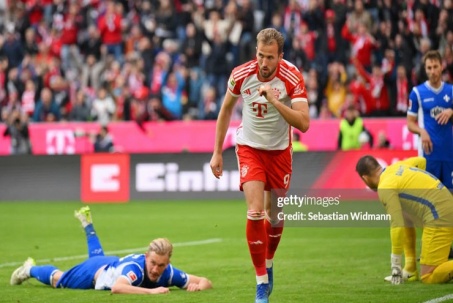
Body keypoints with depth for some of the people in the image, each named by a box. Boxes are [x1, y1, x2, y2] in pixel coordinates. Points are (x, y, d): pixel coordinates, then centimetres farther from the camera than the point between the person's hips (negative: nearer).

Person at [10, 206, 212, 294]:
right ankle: (30, 270, 50)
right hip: (97, 270, -6)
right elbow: (116, 288, -68)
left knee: (97, 255, 42)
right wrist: (151, 291, -71)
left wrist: (198, 286, -52)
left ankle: (87, 224, 67)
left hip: (114, 264, 6)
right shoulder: (135, 268, -49)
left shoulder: (168, 273, -35)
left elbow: (205, 282, -29)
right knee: (58, 281, 22)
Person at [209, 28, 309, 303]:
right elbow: (226, 109, 3)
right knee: (255, 213, -17)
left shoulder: (292, 77, -22)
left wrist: (275, 101, -40)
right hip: (249, 148, 0)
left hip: (280, 151, 0)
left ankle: (268, 263, 40)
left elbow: (304, 123, -29)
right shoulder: (241, 74, -16)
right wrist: (217, 152, 5)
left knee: (275, 216, 10)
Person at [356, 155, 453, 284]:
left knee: (428, 277, -7)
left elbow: (397, 225, -18)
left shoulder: (385, 188, -12)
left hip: (439, 218, -9)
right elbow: (421, 160, 34)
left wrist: (395, 265, -11)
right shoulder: (397, 166, 13)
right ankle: (410, 270, 21)